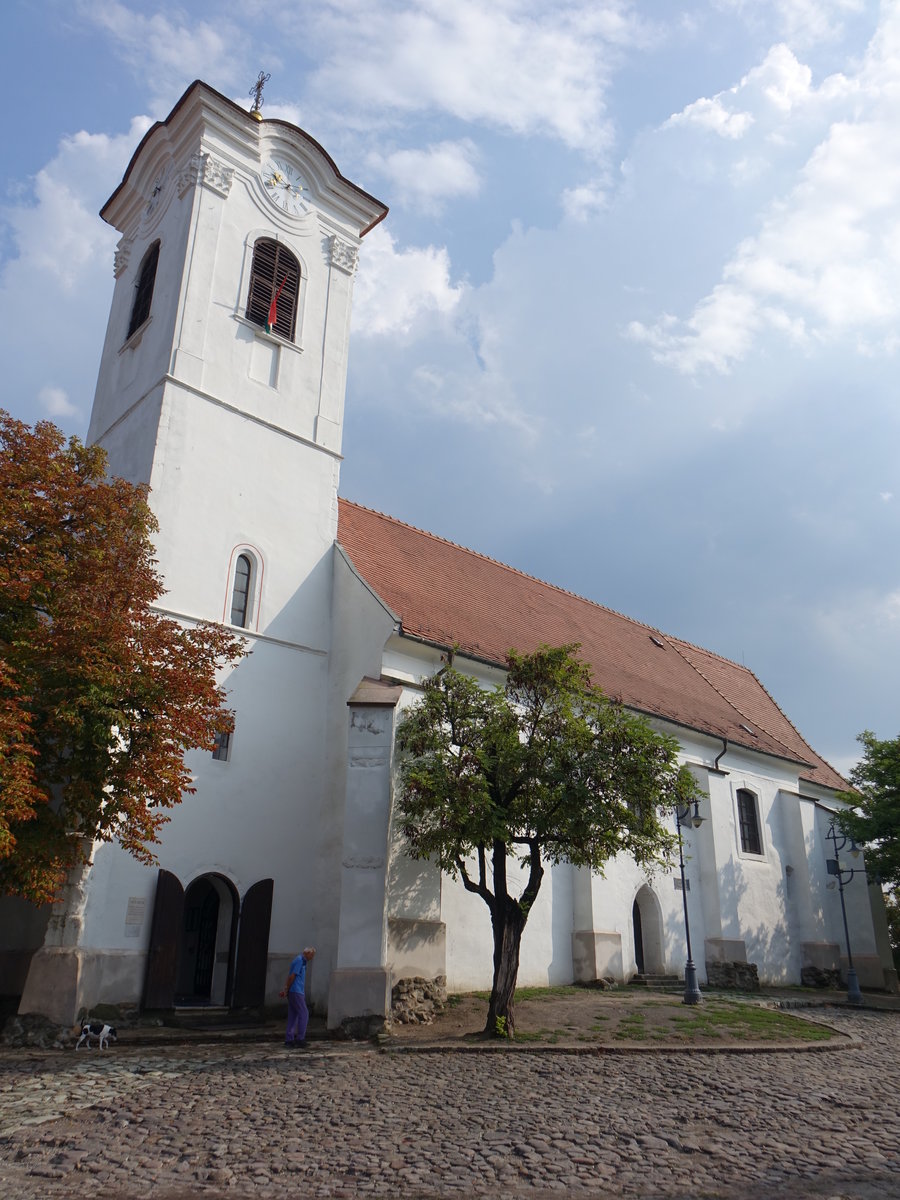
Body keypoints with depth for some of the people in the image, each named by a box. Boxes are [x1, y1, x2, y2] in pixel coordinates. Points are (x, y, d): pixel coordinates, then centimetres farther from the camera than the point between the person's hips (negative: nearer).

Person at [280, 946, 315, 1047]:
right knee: (304, 1014, -6)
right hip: (296, 992, -10)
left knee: (293, 1016, 9)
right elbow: (292, 977, -17)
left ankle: (289, 1039, 10)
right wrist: (286, 990, -8)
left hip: (298, 992, 10)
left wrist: (286, 990, 12)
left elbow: (290, 977, 18)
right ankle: (300, 1038, -3)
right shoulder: (299, 961, -14)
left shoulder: (302, 961, 17)